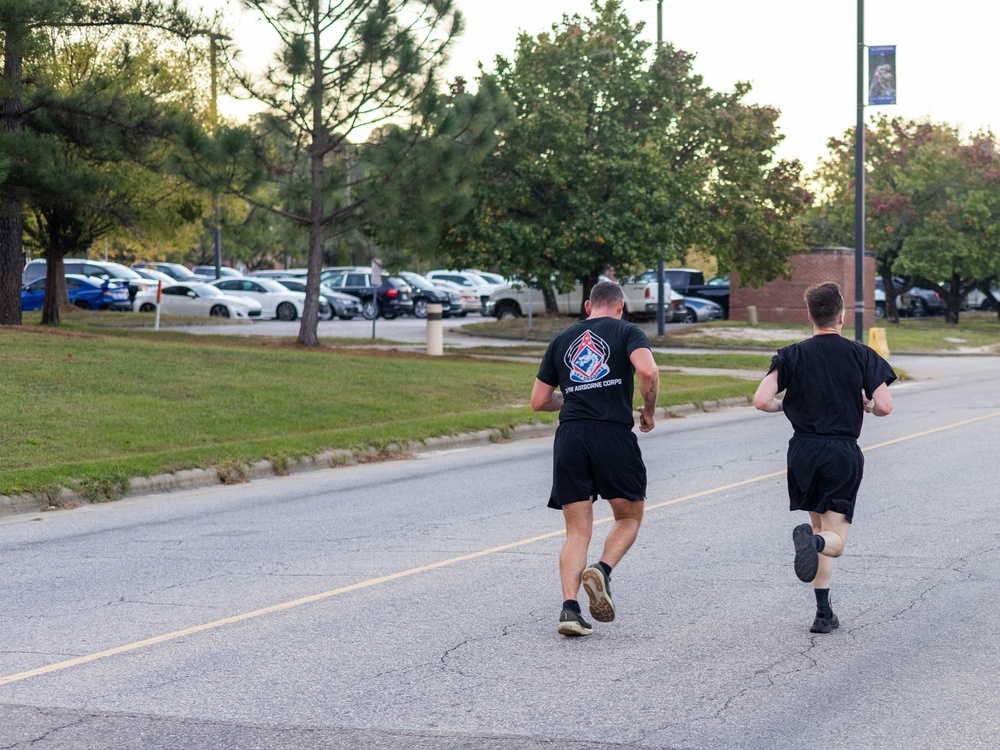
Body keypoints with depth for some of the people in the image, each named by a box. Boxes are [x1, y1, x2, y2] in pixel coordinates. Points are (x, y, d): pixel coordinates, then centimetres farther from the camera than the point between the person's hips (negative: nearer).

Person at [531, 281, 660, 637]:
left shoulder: (561, 340, 18)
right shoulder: (627, 332, 7)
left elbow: (539, 401, 20)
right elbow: (648, 371, -14)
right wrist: (649, 412, 2)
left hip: (569, 435, 3)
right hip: (614, 434, -3)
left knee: (577, 531, 6)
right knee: (629, 517, 16)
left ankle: (569, 607, -8)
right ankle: (602, 570, -9)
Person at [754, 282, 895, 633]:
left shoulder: (792, 355, 0)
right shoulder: (861, 355, -1)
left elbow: (761, 401, -10)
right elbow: (884, 407, -7)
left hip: (803, 452, 2)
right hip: (844, 453, -2)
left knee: (820, 525, 17)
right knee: (835, 538, 1)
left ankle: (824, 612, 9)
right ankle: (813, 540, -38)